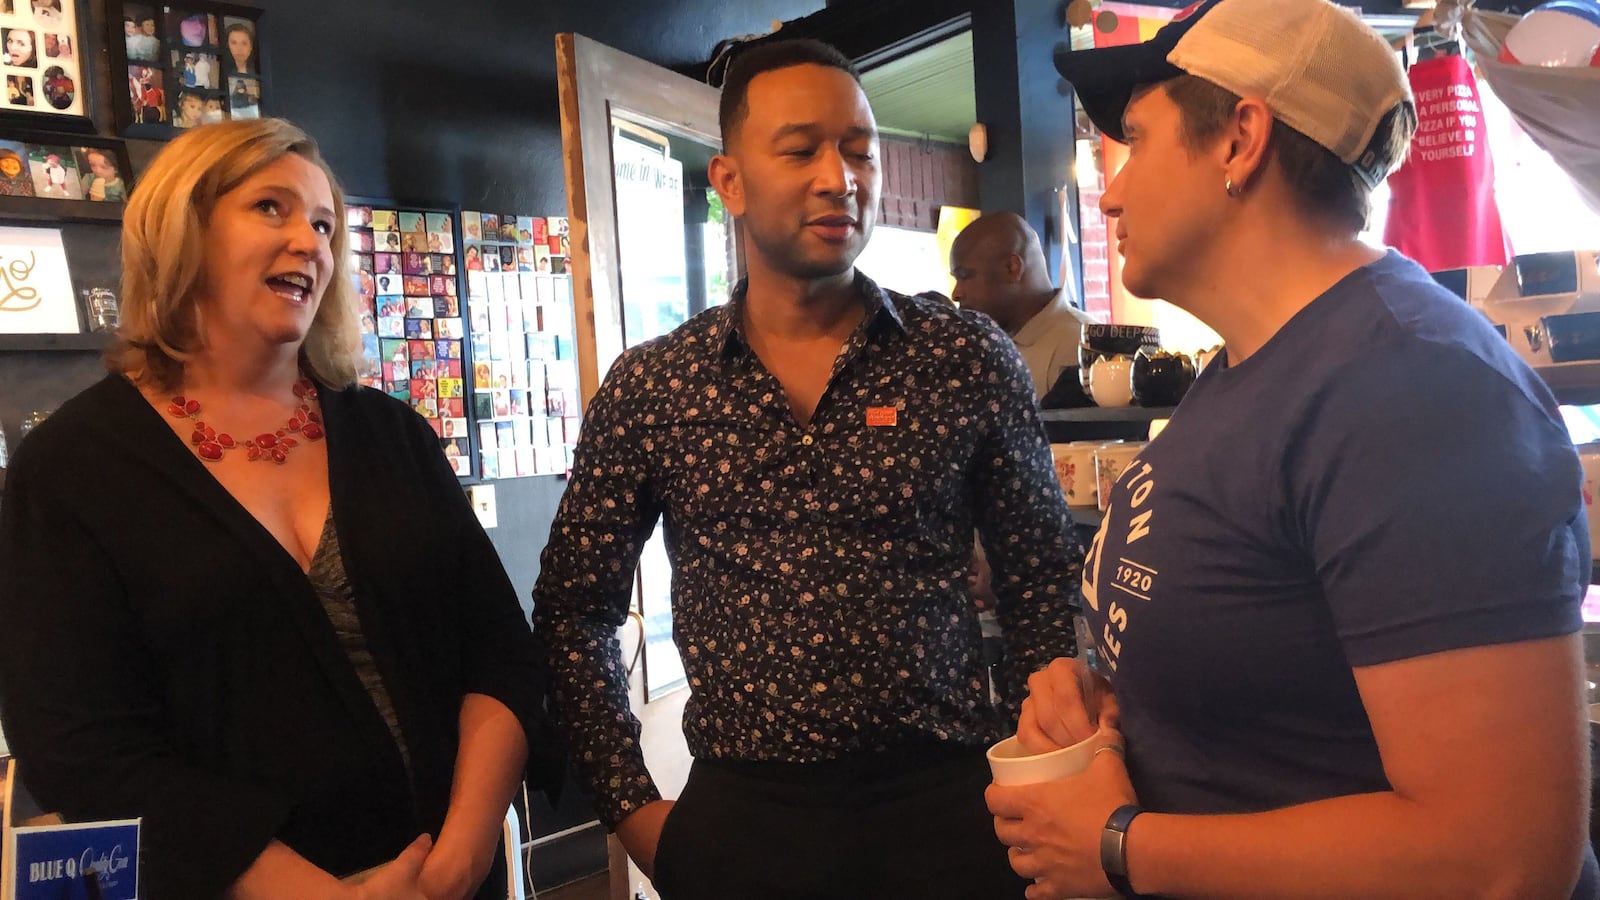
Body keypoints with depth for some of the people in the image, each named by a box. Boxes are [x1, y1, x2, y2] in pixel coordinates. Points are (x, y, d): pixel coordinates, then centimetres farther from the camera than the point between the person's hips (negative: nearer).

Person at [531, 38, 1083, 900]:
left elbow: (1043, 584, 3)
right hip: (740, 812, 1)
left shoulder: (970, 359, -3)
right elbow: (575, 613, 5)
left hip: (948, 798, 0)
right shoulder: (647, 388, -2)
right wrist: (632, 808, 1)